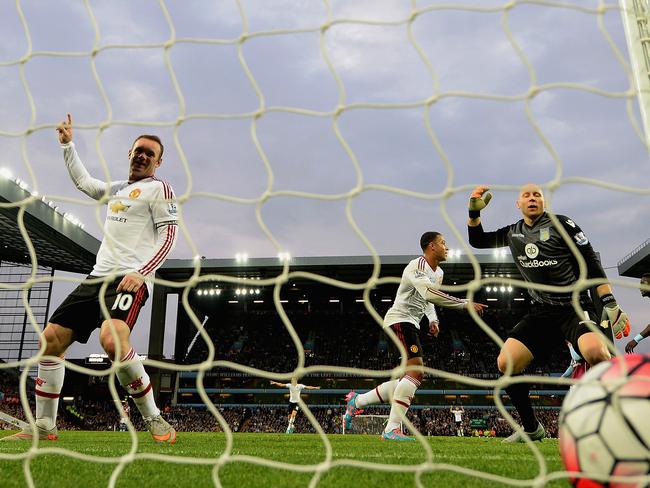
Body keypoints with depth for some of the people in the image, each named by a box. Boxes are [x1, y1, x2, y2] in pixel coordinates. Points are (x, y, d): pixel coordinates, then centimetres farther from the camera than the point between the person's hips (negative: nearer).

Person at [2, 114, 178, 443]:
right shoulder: (116, 189, 23)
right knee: (51, 339, 4)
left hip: (131, 279, -8)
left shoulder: (158, 188, 1)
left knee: (112, 340, -33)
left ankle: (154, 420, -18)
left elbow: (169, 234, -9)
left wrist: (141, 272, -19)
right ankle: (44, 427, 16)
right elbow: (82, 180, 41)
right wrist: (67, 144, 39)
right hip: (98, 276, 8)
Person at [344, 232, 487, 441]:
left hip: (411, 324, 10)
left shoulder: (439, 273, 17)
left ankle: (357, 400, 20)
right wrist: (465, 304, -28)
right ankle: (392, 429, -19)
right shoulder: (417, 265, -14)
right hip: (399, 320, -10)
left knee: (410, 379, 9)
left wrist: (432, 319, 11)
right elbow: (429, 293, -30)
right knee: (416, 371, -22)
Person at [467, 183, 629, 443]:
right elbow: (477, 241, 23)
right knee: (505, 363, -11)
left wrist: (610, 304, -11)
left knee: (595, 352, -36)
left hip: (575, 305, -4)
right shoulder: (513, 233, 13)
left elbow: (592, 264, -3)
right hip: (542, 312, 5)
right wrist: (474, 211, 6)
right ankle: (532, 429, 8)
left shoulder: (562, 224, -2)